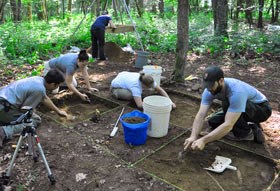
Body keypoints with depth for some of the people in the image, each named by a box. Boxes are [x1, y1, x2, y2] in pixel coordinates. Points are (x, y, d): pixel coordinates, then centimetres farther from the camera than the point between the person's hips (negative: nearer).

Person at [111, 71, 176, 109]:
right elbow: (140, 105, -49)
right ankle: (116, 92, -4)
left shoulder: (148, 80, -23)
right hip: (116, 86, -7)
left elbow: (160, 90, -14)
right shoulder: (136, 86, -42)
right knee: (131, 96, -31)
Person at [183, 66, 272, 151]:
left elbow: (228, 125, -43)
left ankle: (246, 133, -10)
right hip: (245, 111, 7)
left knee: (227, 104, -34)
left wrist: (203, 140, -46)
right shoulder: (209, 90, -19)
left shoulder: (236, 92, -40)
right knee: (213, 122, -4)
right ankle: (250, 125, 9)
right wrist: (193, 137, -39)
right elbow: (201, 115, -24)